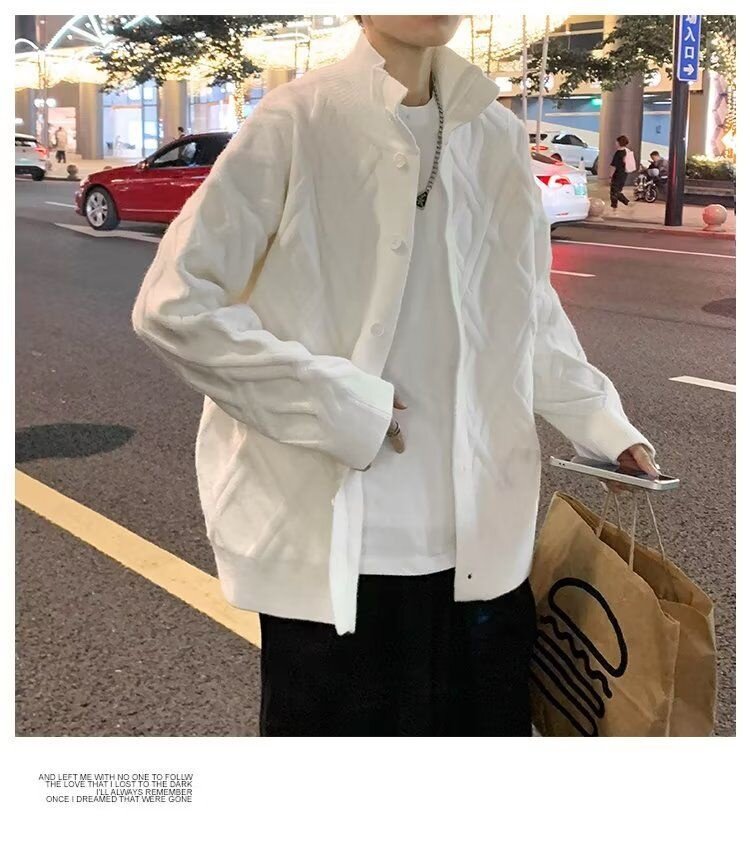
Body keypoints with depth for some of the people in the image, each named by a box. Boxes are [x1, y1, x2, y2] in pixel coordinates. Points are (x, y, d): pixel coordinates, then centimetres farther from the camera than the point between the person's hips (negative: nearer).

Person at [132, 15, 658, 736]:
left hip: (482, 544, 5)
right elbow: (171, 305, -12)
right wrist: (343, 406, -15)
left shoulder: (499, 137, 7)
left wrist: (600, 422, 9)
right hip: (336, 550, -4)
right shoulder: (301, 122, -8)